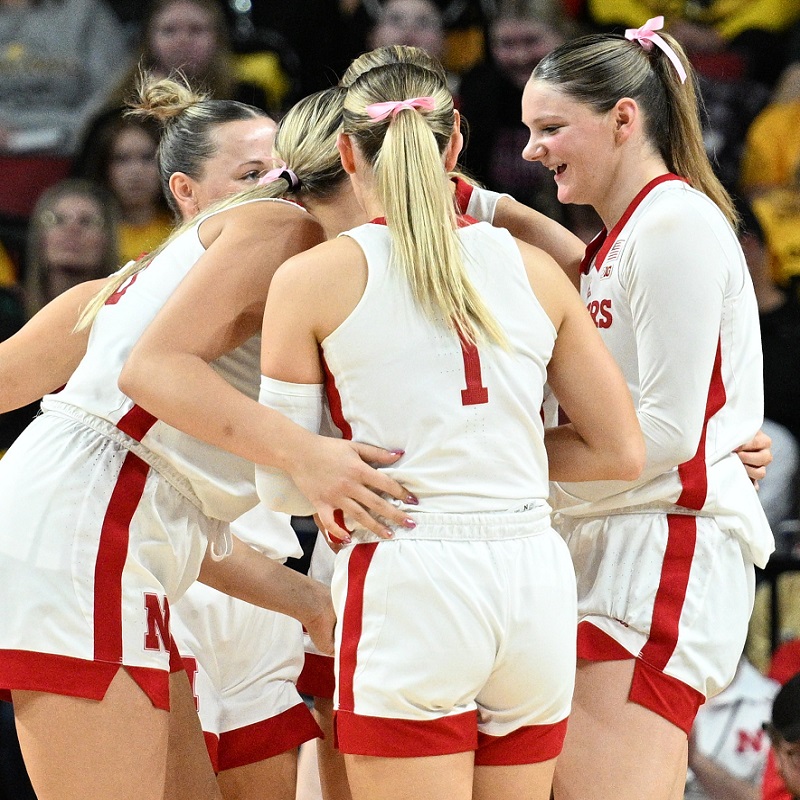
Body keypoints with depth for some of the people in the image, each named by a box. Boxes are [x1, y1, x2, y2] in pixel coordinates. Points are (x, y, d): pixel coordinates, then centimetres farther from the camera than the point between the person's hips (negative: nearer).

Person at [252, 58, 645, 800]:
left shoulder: (312, 278, 1)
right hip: (536, 581, 4)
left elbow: (280, 484, 3)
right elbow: (620, 452, 12)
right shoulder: (532, 269, 10)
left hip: (413, 580, -4)